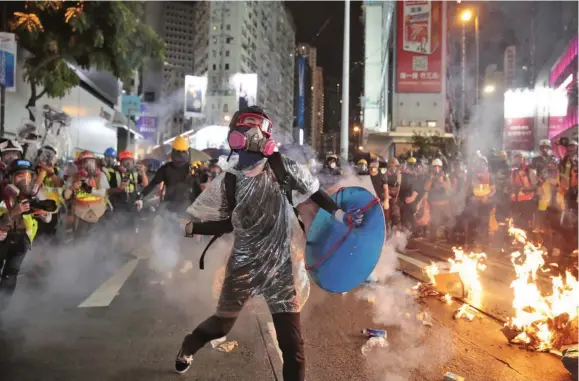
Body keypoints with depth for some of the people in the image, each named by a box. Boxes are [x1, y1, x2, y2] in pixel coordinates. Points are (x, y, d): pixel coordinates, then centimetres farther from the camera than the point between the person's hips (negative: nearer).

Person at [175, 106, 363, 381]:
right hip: (244, 265, 1)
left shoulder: (282, 167, -9)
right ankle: (188, 346, 52)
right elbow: (227, 224, 2)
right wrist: (191, 228, -8)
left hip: (282, 266, -1)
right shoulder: (228, 182, -7)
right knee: (221, 324, 18)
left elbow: (314, 193, 4)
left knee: (291, 340, -2)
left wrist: (341, 215, -2)